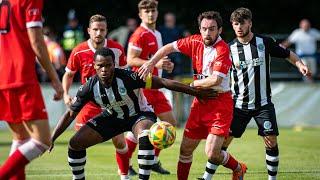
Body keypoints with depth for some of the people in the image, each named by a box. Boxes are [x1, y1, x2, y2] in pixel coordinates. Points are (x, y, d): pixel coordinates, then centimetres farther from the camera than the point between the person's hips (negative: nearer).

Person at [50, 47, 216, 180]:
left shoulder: (127, 77, -30)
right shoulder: (90, 87, -19)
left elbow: (163, 82, -25)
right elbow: (70, 114, -7)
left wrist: (194, 91, -23)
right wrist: (52, 138, -12)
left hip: (139, 114, -4)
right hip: (112, 117, 4)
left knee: (146, 136, -39)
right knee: (75, 142, -8)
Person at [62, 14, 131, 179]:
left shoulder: (117, 49, -8)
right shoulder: (78, 52, -10)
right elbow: (69, 74, 5)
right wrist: (66, 94, -9)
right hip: (89, 102, -1)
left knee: (119, 142, -1)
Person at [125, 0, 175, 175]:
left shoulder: (157, 34, 16)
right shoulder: (140, 35, -12)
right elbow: (130, 60, -20)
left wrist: (165, 65, 8)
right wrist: (155, 63, -25)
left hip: (155, 87, 9)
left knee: (170, 122, 7)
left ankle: (153, 160, 17)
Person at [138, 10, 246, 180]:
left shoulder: (222, 49, -18)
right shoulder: (196, 41, 2)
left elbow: (216, 80, -26)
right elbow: (169, 47, 13)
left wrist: (193, 84, -11)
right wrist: (151, 63, 1)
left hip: (220, 102, -6)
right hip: (200, 102, 6)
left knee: (212, 154, -12)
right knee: (185, 149, 6)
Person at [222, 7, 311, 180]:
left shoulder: (265, 42, -2)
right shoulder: (229, 48, -2)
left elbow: (287, 54, 8)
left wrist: (300, 64, -9)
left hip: (263, 103, 0)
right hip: (239, 105, 0)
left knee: (271, 142, -7)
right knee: (223, 141, -3)